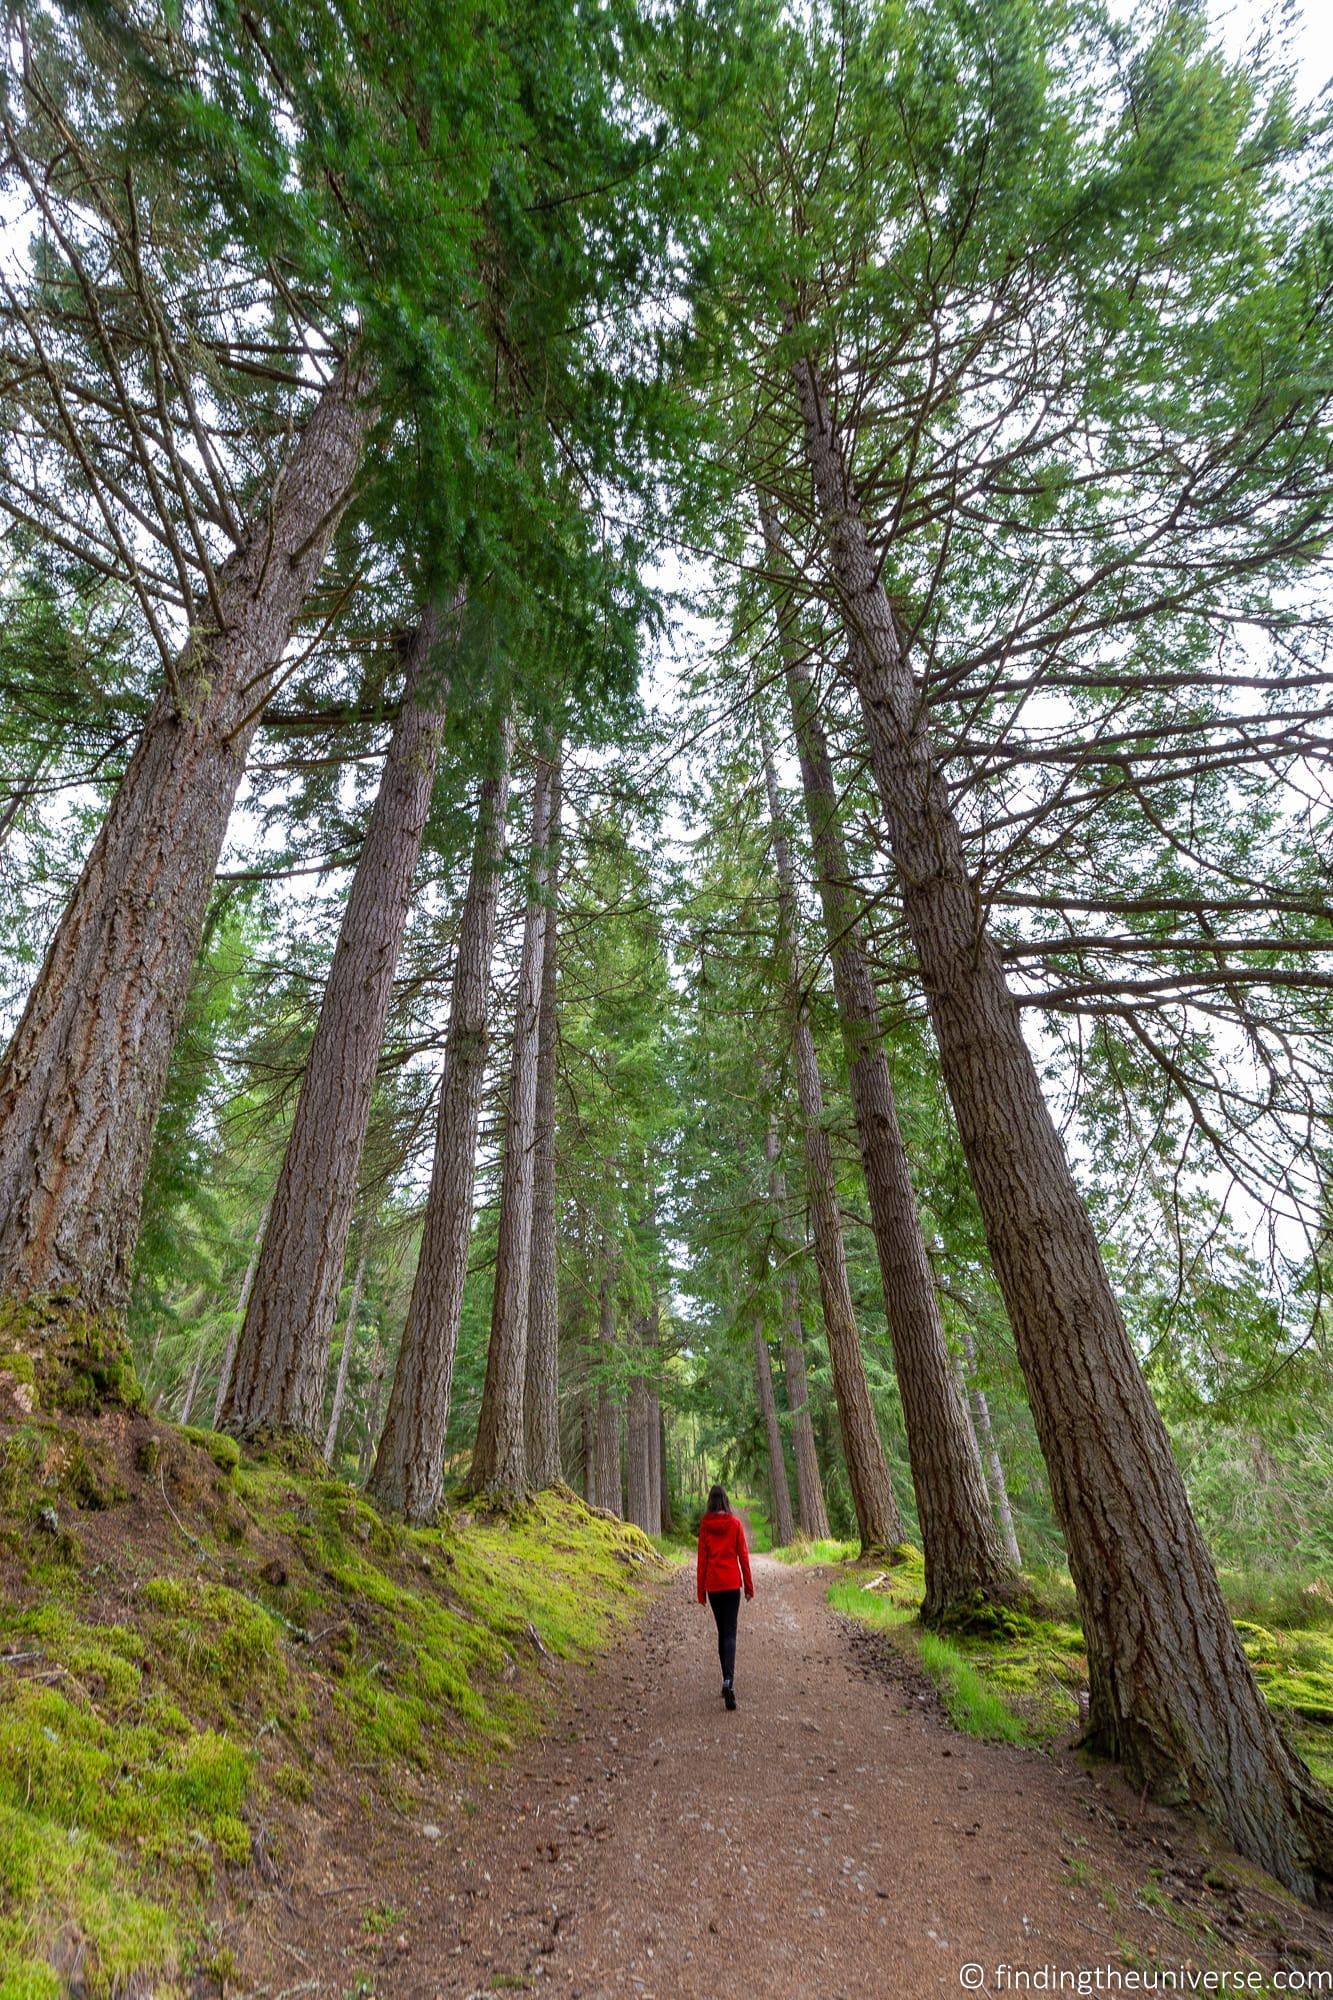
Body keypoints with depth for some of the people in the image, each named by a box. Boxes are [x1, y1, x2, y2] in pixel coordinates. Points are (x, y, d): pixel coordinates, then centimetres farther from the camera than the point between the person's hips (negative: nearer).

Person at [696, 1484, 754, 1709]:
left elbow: (702, 1558, -1)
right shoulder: (735, 1524, -3)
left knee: (722, 1631, 16)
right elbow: (743, 1556, -1)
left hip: (713, 1584, 1)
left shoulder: (705, 1525, -2)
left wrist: (701, 1590, 5)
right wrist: (749, 1586, 8)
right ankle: (728, 1681, -20)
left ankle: (727, 1681, 19)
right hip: (732, 1583, -1)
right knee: (730, 1633, -1)